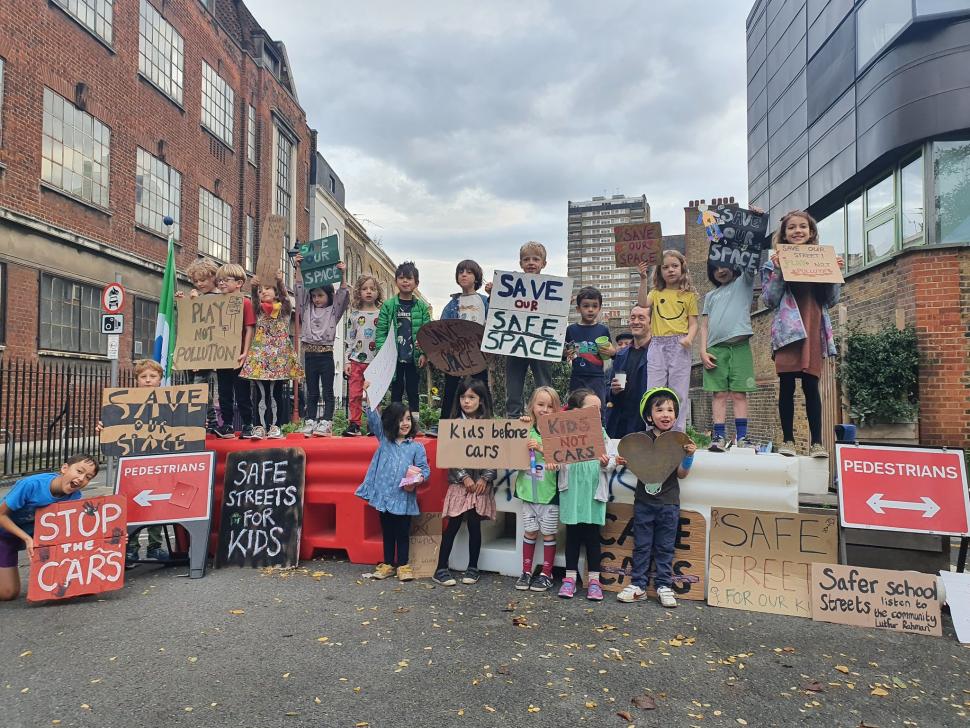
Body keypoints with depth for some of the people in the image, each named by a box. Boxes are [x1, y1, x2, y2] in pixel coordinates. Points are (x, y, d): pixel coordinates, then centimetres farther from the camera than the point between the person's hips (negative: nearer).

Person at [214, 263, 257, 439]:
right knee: (224, 392, 10)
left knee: (242, 392, 2)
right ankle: (227, 425, 19)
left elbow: (249, 329, -10)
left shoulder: (245, 303, -6)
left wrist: (245, 353, -15)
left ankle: (247, 425, 11)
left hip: (238, 357, -5)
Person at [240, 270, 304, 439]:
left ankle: (276, 426, 5)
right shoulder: (259, 311, 11)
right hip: (260, 356, 2)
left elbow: (284, 295, -12)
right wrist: (254, 287, -28)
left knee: (276, 393, 0)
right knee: (262, 394, 2)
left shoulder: (284, 309, 6)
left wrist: (280, 281, -31)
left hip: (278, 356, -2)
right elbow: (254, 300, -8)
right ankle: (261, 426, 5)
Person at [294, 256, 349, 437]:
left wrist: (342, 274, -16)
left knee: (328, 391, 0)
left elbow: (343, 294, -7)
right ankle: (310, 422, 12)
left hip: (326, 353, -3)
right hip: (310, 353, 3)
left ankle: (326, 422, 1)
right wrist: (298, 268, 1)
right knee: (312, 392, 9)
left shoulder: (334, 310, 3)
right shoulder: (307, 308, 11)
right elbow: (300, 289, 7)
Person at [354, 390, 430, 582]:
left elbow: (424, 469, -1)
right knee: (387, 532, 14)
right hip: (384, 495, 2)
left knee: (403, 533, 7)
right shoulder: (384, 439, 7)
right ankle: (388, 564, 26)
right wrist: (367, 397, -14)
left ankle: (403, 565, 20)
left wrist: (417, 480, -23)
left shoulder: (416, 447, 1)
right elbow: (373, 419, -2)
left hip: (404, 498, -2)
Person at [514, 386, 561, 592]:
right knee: (530, 531, 11)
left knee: (548, 533, 8)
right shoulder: (526, 430, 3)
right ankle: (526, 572, 23)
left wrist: (541, 448, -24)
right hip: (528, 490, 3)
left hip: (549, 491, -2)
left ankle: (546, 574, 20)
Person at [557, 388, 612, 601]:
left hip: (593, 490, 2)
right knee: (573, 534, 8)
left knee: (592, 534, 7)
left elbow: (606, 461, 6)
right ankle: (570, 577, 20)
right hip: (572, 489, -1)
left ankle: (593, 579, 18)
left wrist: (606, 463, -14)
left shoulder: (600, 432, 4)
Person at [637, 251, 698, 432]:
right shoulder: (656, 293, 13)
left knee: (679, 393, 0)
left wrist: (689, 338, -13)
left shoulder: (689, 295, 10)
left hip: (679, 346, -1)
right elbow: (643, 303, -9)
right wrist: (643, 279, -14)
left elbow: (693, 323, 6)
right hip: (657, 345, 1)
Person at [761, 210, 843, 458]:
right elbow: (769, 300, -1)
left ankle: (816, 442, 5)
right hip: (787, 329, -2)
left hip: (814, 329, 2)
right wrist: (777, 271, -10)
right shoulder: (776, 261, 7)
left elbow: (831, 300, 13)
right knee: (786, 385, -1)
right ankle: (787, 440, 7)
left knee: (811, 385, 1)